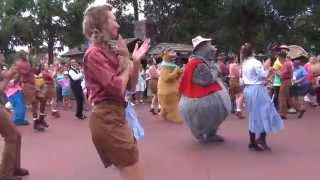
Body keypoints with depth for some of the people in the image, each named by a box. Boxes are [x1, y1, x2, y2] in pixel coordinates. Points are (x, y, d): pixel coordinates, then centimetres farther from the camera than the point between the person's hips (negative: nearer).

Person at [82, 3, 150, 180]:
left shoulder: (110, 52, 13)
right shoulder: (94, 54, -11)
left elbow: (131, 86, 15)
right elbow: (118, 88, -20)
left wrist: (136, 61, 1)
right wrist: (126, 60, -6)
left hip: (116, 116, 9)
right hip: (107, 119, -9)